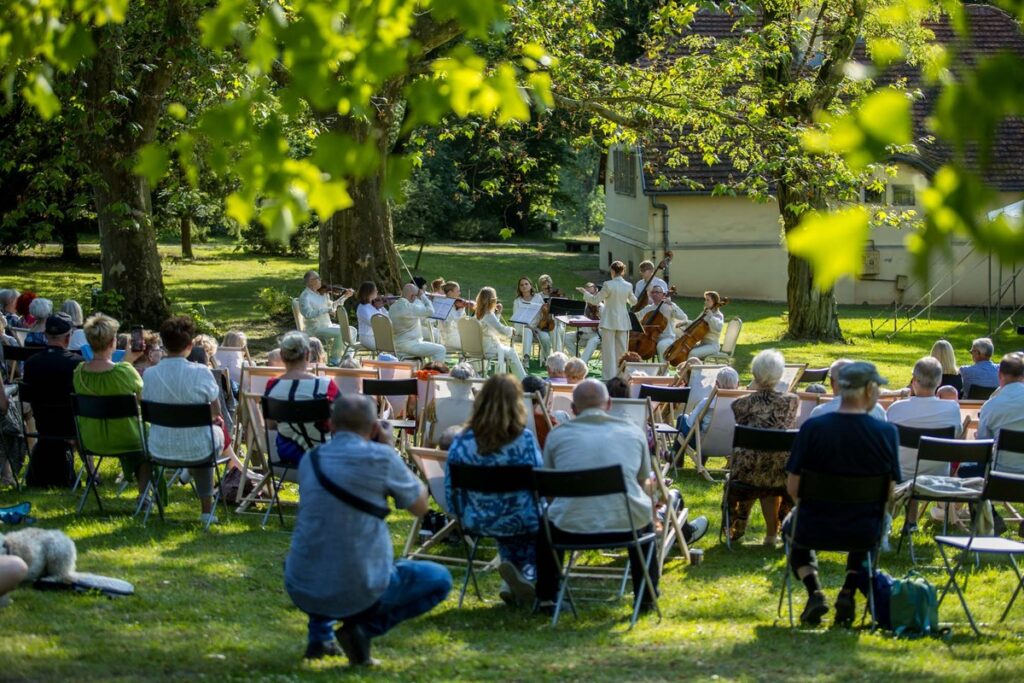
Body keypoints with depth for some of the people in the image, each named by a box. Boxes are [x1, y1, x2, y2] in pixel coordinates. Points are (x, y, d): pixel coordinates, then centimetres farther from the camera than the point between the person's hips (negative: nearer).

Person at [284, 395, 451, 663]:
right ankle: (364, 627, -1)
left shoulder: (309, 460, 6)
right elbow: (420, 506, 4)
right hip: (358, 592, -6)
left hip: (301, 592, 6)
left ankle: (319, 635, 21)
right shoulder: (381, 458, -10)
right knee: (440, 580, 17)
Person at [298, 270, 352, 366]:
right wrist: (327, 310, -33)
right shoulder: (305, 296, -15)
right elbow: (308, 314, -30)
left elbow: (332, 306, 22)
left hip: (327, 325, 9)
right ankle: (335, 360, -13)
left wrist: (345, 297, 12)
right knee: (340, 332, -25)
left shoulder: (322, 293, 10)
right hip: (316, 328, -9)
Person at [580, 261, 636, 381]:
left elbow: (595, 300, -10)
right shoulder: (628, 286, 0)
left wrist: (584, 292, 6)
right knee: (622, 350, 11)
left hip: (609, 321, -4)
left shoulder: (609, 285, -14)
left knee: (608, 350, 1)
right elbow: (634, 302, 14)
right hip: (623, 322, 4)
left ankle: (609, 377, -1)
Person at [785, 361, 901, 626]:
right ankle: (849, 592, 19)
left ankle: (814, 592, 14)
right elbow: (889, 491, -3)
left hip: (816, 526, -1)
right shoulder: (886, 433, -11)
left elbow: (792, 487, -7)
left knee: (793, 524, 35)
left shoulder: (812, 428, -13)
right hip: (863, 530, 1)